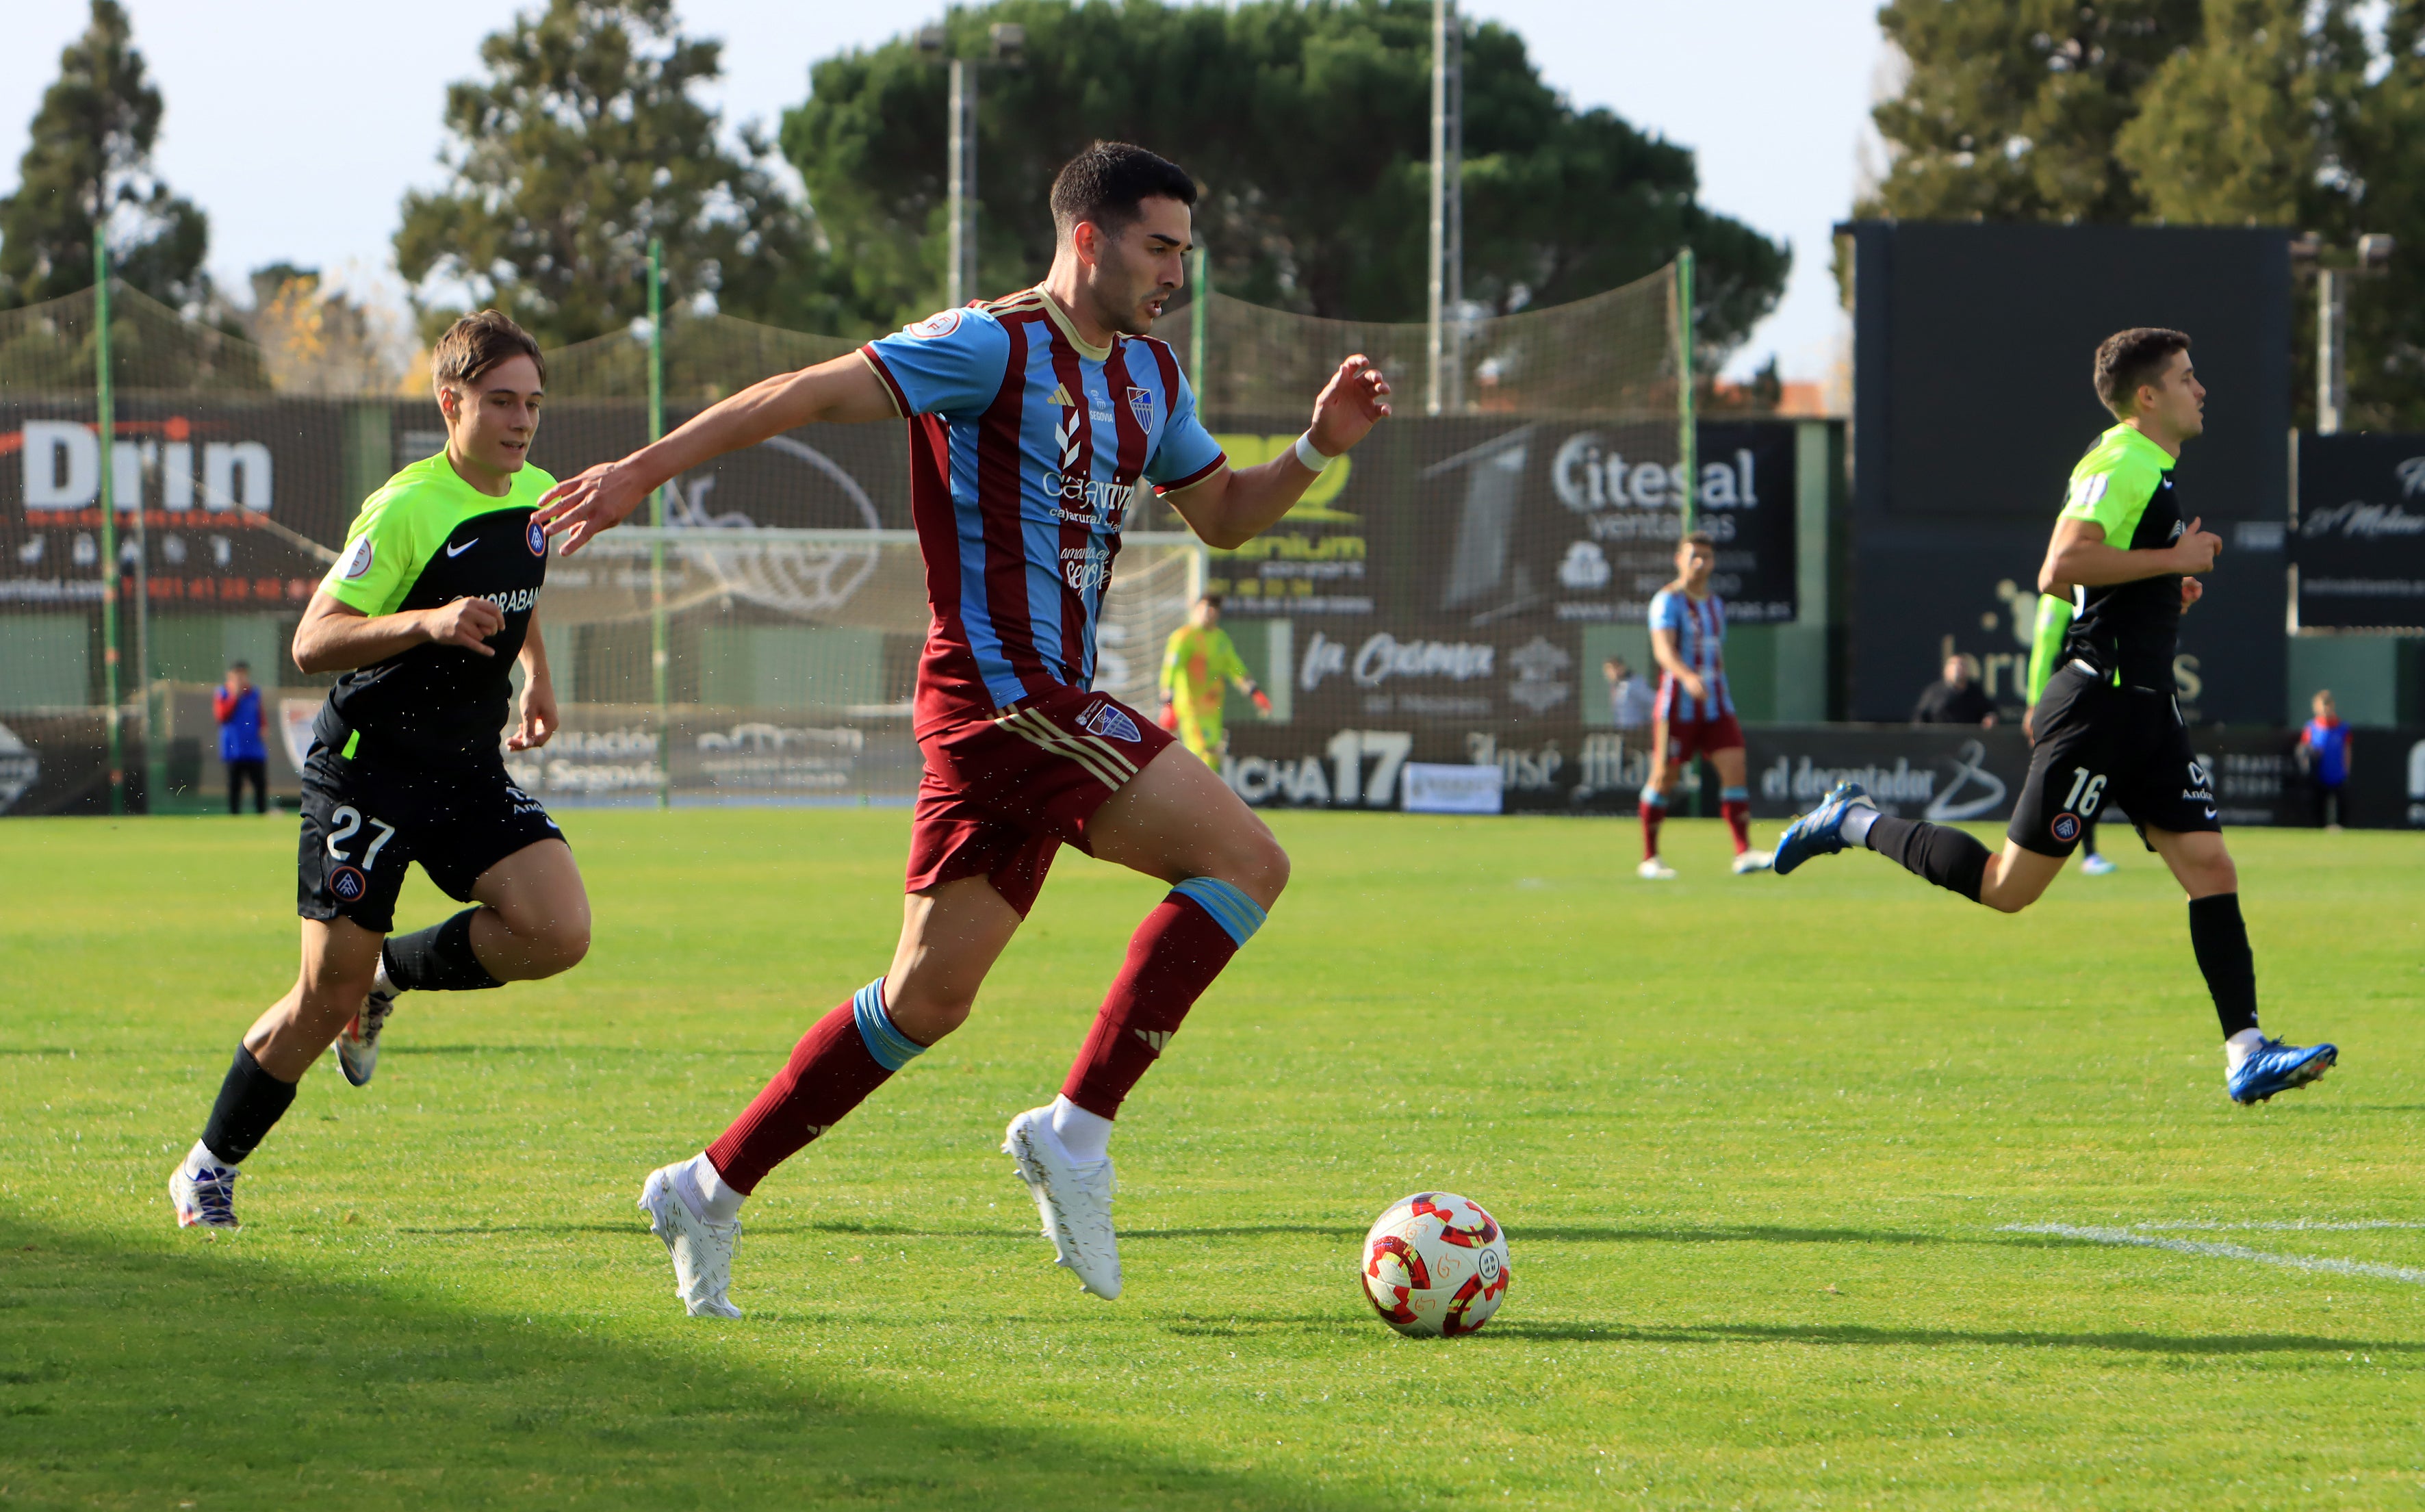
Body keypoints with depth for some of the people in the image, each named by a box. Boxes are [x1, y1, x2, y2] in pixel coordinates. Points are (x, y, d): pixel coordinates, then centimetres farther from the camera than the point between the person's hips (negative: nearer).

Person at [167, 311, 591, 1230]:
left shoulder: (538, 498, 5)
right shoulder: (407, 508, -18)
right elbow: (312, 642, -23)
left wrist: (537, 673, 24)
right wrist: (428, 622, -34)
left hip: (469, 772, 6)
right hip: (369, 766, -6)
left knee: (558, 931, -16)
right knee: (326, 998, -5)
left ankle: (392, 975, 11)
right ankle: (209, 1168, 16)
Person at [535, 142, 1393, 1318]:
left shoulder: (1147, 378, 18)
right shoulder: (996, 346, -10)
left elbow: (1221, 514, 27)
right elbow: (813, 394, -13)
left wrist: (1317, 448, 9)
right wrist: (642, 471, -16)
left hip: (1048, 705, 10)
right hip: (1004, 688, -10)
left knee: (928, 996, 10)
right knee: (1246, 861, -15)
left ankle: (712, 1189, 15)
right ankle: (1076, 1131, -13)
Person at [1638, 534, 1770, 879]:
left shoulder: (1716, 604, 15)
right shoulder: (1668, 600, -8)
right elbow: (1663, 649, -23)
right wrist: (1687, 677, -41)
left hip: (1716, 705, 6)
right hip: (1677, 705, -6)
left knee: (1734, 769, -9)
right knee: (1664, 779, 1)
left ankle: (1744, 853, -13)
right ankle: (1649, 859, 12)